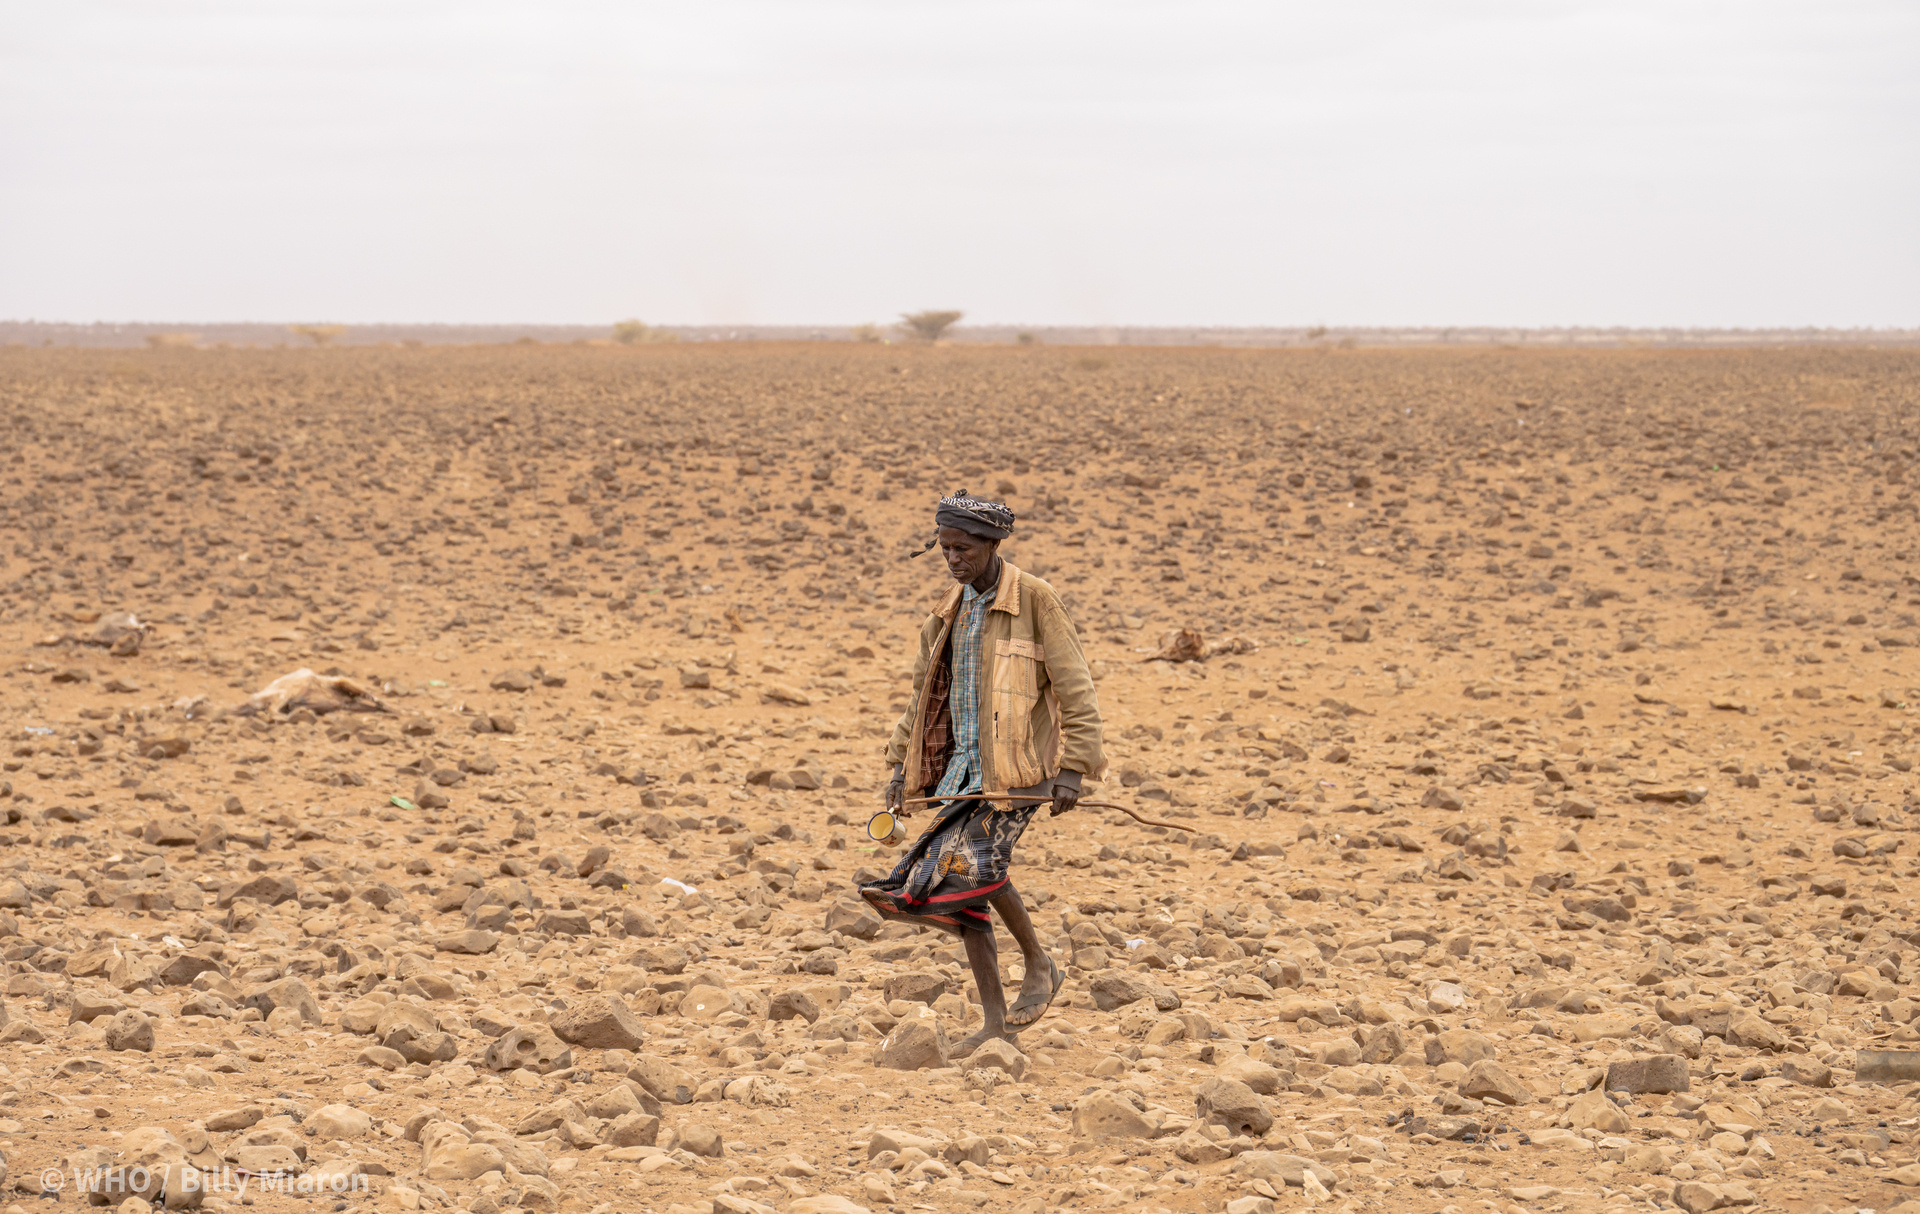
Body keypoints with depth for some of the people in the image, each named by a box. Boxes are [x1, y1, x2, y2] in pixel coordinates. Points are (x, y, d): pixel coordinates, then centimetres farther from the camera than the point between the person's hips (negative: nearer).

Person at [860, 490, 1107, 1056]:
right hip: (963, 764, 7)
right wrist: (902, 764, 16)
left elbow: (1075, 688, -11)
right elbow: (925, 691, 21)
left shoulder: (1034, 599, -9)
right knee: (958, 883, 1)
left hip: (1017, 764, -7)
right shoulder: (951, 610, 12)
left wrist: (1072, 768, -17)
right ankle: (995, 1021, 8)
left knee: (973, 861, -24)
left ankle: (1039, 963, -1)